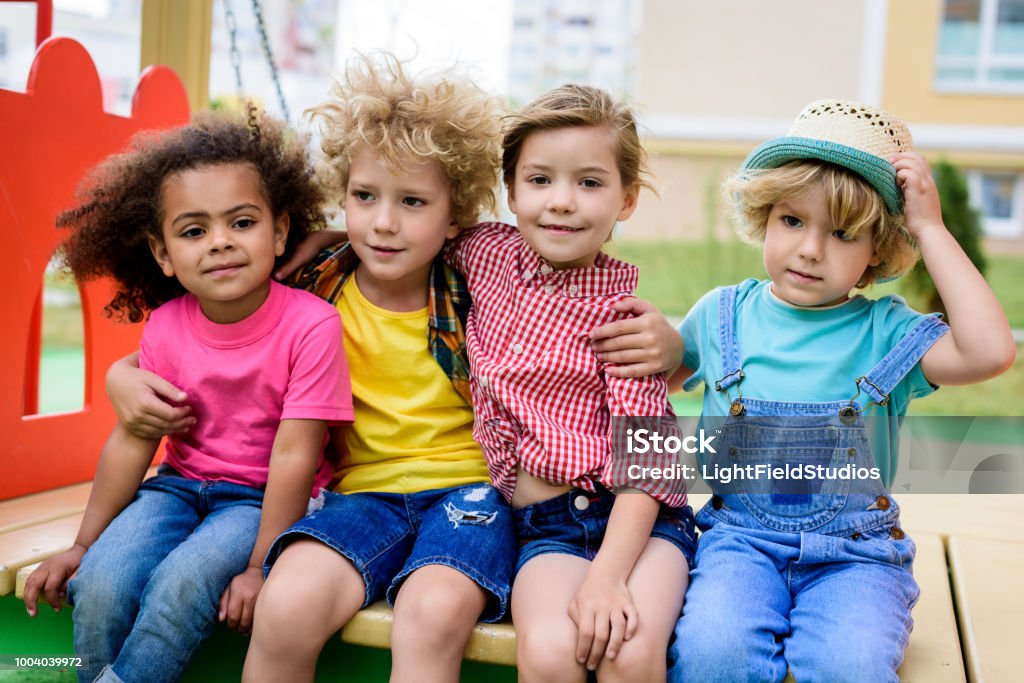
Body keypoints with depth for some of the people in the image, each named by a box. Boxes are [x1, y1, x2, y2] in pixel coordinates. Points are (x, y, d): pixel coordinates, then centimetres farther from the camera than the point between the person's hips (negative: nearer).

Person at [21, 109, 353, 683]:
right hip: (181, 485, 4)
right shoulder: (165, 327, -6)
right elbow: (132, 442, 0)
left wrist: (259, 568, -18)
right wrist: (83, 544, 4)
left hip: (263, 499, -4)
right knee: (100, 582, -19)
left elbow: (293, 455, -20)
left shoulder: (311, 325, -21)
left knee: (182, 582, -29)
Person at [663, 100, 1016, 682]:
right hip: (742, 535, 1)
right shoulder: (723, 313, 7)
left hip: (854, 550, 0)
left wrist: (931, 230, -11)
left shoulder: (885, 330, 0)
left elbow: (992, 350, -18)